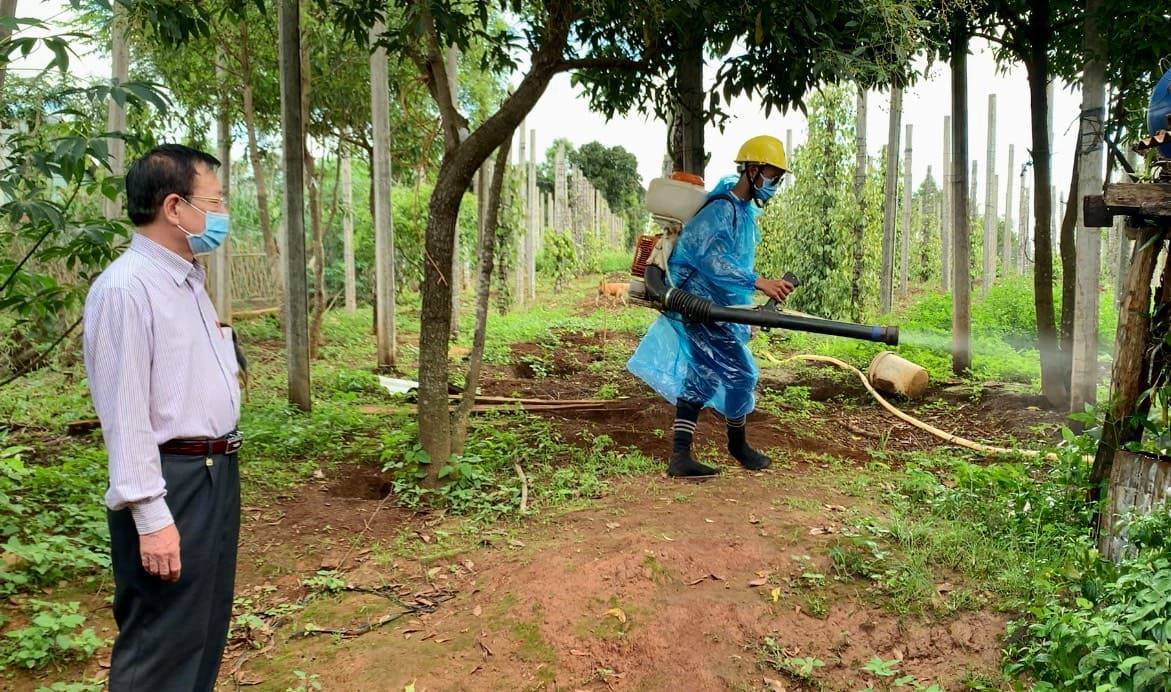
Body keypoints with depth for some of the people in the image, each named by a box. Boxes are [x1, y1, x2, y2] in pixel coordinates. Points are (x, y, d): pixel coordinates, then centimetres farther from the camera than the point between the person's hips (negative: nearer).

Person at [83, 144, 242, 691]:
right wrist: (151, 516, -22)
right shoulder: (126, 287, -18)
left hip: (217, 472, 9)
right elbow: (124, 411, -21)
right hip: (171, 482, -9)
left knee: (206, 631, 19)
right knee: (162, 645, 3)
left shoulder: (188, 281, 11)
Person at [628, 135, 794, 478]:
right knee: (738, 373, -3)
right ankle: (737, 443, 19)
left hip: (720, 308, 10)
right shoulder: (721, 209, -19)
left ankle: (681, 456, 9)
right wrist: (759, 282, -41)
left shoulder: (745, 209, 13)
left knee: (699, 377, 7)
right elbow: (712, 259, -34)